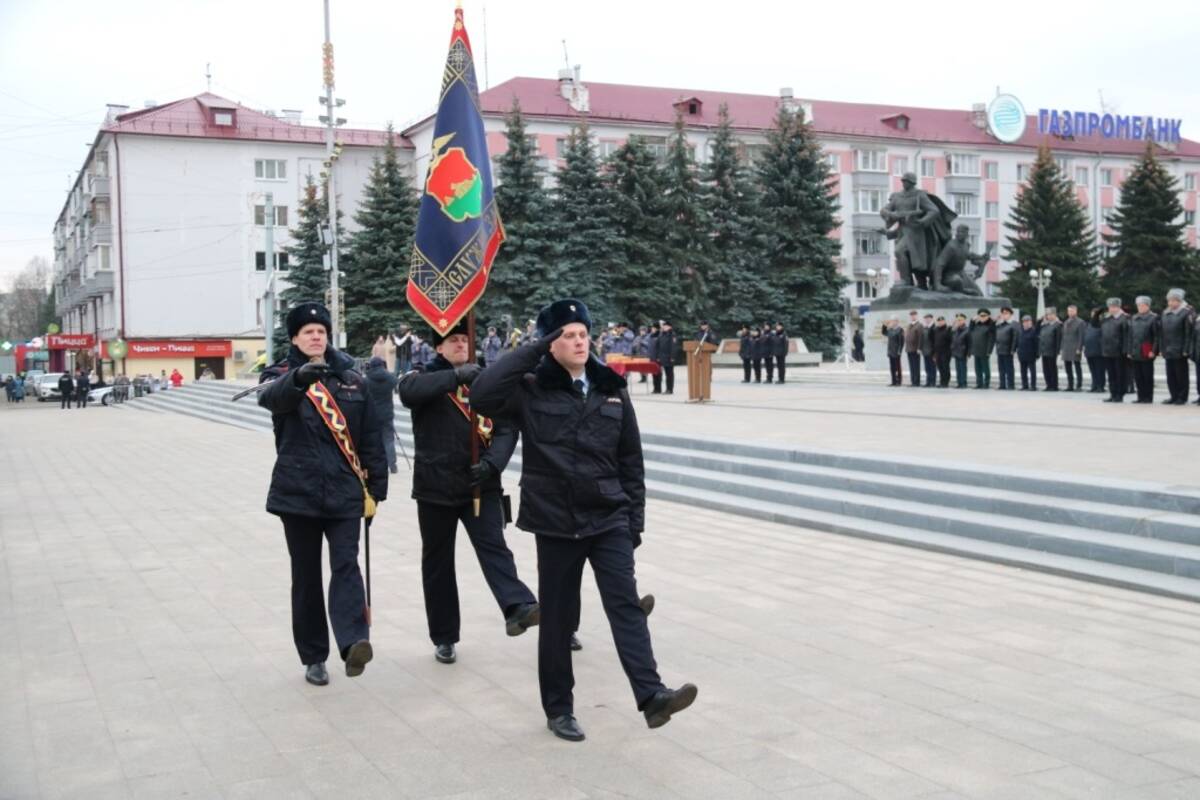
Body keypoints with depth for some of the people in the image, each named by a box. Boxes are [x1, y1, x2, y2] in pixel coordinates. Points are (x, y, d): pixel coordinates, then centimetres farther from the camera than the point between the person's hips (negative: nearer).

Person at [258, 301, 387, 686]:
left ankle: (354, 644, -27)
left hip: (344, 492, 1)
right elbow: (271, 396, -26)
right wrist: (300, 376, -48)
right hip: (298, 493, -1)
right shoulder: (282, 375, 0)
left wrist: (376, 488, 6)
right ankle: (314, 657, 15)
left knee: (346, 566, -14)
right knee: (306, 575, 6)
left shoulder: (352, 379, 7)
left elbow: (370, 437, 9)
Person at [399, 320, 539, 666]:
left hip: (481, 484, 1)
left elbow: (506, 428, 0)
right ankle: (444, 637, 18)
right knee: (438, 561, 8)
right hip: (436, 485, 0)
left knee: (493, 547, -16)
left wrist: (492, 462, -18)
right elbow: (409, 391, -24)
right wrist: (456, 375, -30)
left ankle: (518, 608, -32)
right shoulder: (425, 377, 2)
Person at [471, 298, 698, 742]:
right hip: (556, 521, -2)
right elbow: (482, 395, -23)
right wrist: (534, 351, -19)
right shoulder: (532, 390, -3)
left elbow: (631, 460, 10)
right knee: (558, 617, 8)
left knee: (625, 603, -10)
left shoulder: (611, 389, 6)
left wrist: (634, 518, 7)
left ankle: (652, 695, -17)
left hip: (609, 519, 2)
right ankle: (559, 708, 20)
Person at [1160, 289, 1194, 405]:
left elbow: (1188, 333, -11)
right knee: (1170, 375, 9)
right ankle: (1174, 396, 17)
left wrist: (1185, 350, -15)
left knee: (1181, 375, 2)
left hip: (1180, 351, -6)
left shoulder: (1186, 313, -8)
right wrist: (1163, 349, 9)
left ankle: (1182, 398, 8)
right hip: (1168, 351, 6)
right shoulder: (1165, 313, 10)